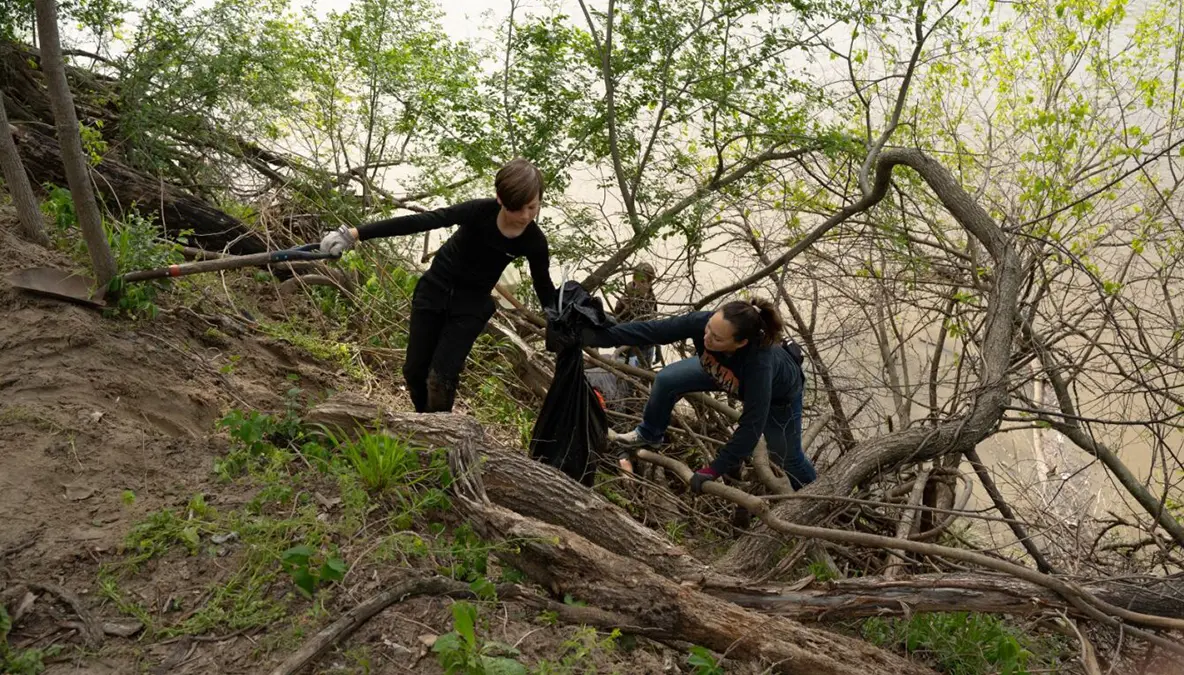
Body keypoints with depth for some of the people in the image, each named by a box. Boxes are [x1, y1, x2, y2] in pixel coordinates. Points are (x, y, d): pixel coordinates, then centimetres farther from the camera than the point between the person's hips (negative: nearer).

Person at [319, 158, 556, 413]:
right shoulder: (480, 211, -26)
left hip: (471, 304, 0)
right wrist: (357, 233, -34)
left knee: (442, 375, -14)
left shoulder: (533, 241, -19)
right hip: (435, 288, 1)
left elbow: (545, 287, -5)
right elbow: (420, 221, -30)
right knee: (415, 369, 8)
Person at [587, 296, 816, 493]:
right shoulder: (702, 321, -39)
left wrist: (714, 470, -34)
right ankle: (648, 435, 22)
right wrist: (599, 336, -33)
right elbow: (651, 330, -31)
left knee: (786, 456, 13)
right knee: (667, 380, -6)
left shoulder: (760, 363, -48)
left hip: (778, 392, -4)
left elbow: (751, 427, -39)